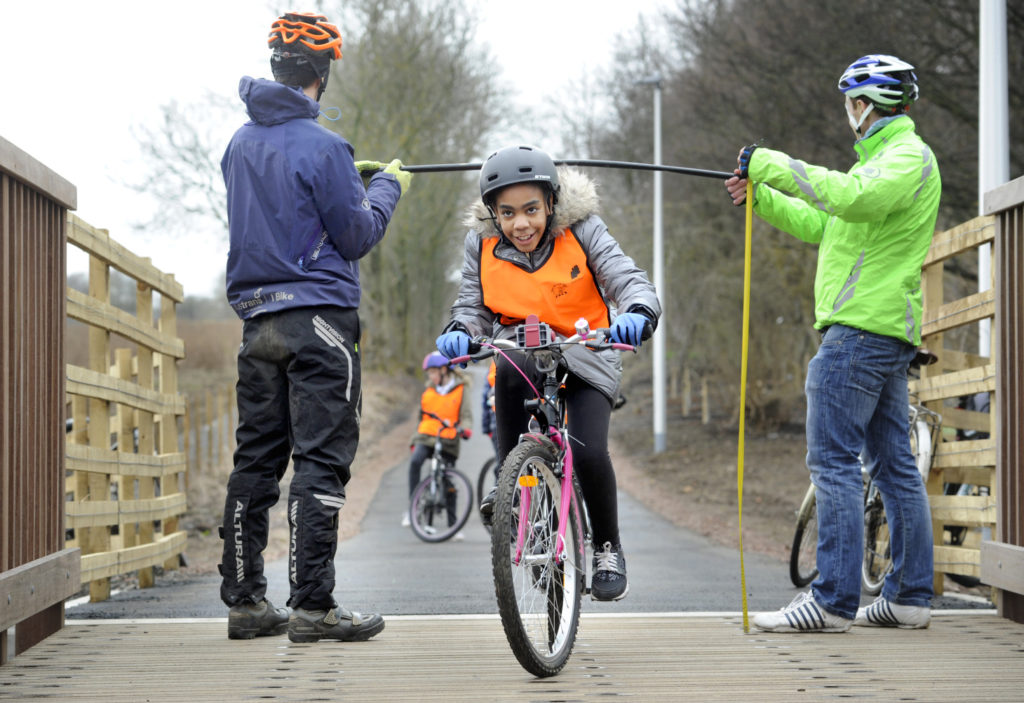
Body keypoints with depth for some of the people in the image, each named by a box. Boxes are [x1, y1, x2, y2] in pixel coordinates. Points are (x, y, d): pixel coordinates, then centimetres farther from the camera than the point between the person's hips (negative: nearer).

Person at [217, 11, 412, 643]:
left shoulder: (240, 144, 10)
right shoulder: (321, 147, -13)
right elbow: (357, 237, -8)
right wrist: (387, 188, 9)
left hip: (257, 320, 7)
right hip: (318, 318, -7)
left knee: (257, 460, 10)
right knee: (321, 461, -5)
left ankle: (245, 601, 14)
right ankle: (312, 605, -8)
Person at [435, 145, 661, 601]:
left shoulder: (581, 231, -13)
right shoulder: (483, 244, -5)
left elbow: (628, 280, -19)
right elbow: (473, 306, 0)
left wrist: (639, 315, -43)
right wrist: (459, 332, -24)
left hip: (584, 358, -2)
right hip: (523, 355, 2)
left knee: (588, 452, -25)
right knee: (512, 366, -38)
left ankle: (607, 548, 4)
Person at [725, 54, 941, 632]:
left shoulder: (910, 156, -9)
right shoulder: (885, 158, 24)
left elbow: (855, 198, -29)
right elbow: (824, 224, 29)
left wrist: (772, 165, -23)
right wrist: (762, 197, 20)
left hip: (862, 328, -11)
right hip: (890, 334, 11)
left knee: (834, 462, -12)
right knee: (894, 465, 10)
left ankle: (833, 601, -14)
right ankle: (911, 596, 13)